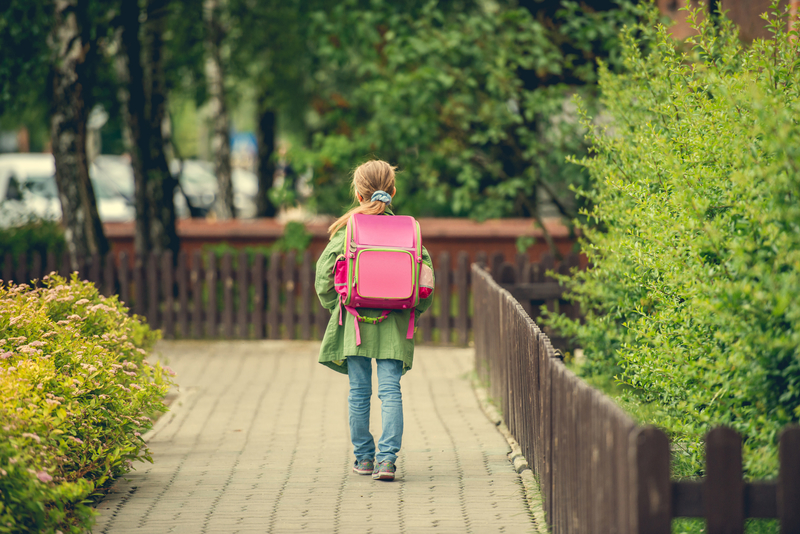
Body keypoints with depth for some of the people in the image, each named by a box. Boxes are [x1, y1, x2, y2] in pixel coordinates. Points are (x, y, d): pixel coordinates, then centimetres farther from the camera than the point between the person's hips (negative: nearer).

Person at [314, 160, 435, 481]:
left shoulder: (346, 230, -3)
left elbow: (324, 277, -5)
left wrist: (338, 307, 10)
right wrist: (413, 311, 10)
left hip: (355, 322, 0)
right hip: (393, 323, 1)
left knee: (359, 391, 9)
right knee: (390, 390, 1)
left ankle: (363, 457, 16)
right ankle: (388, 457, -10)